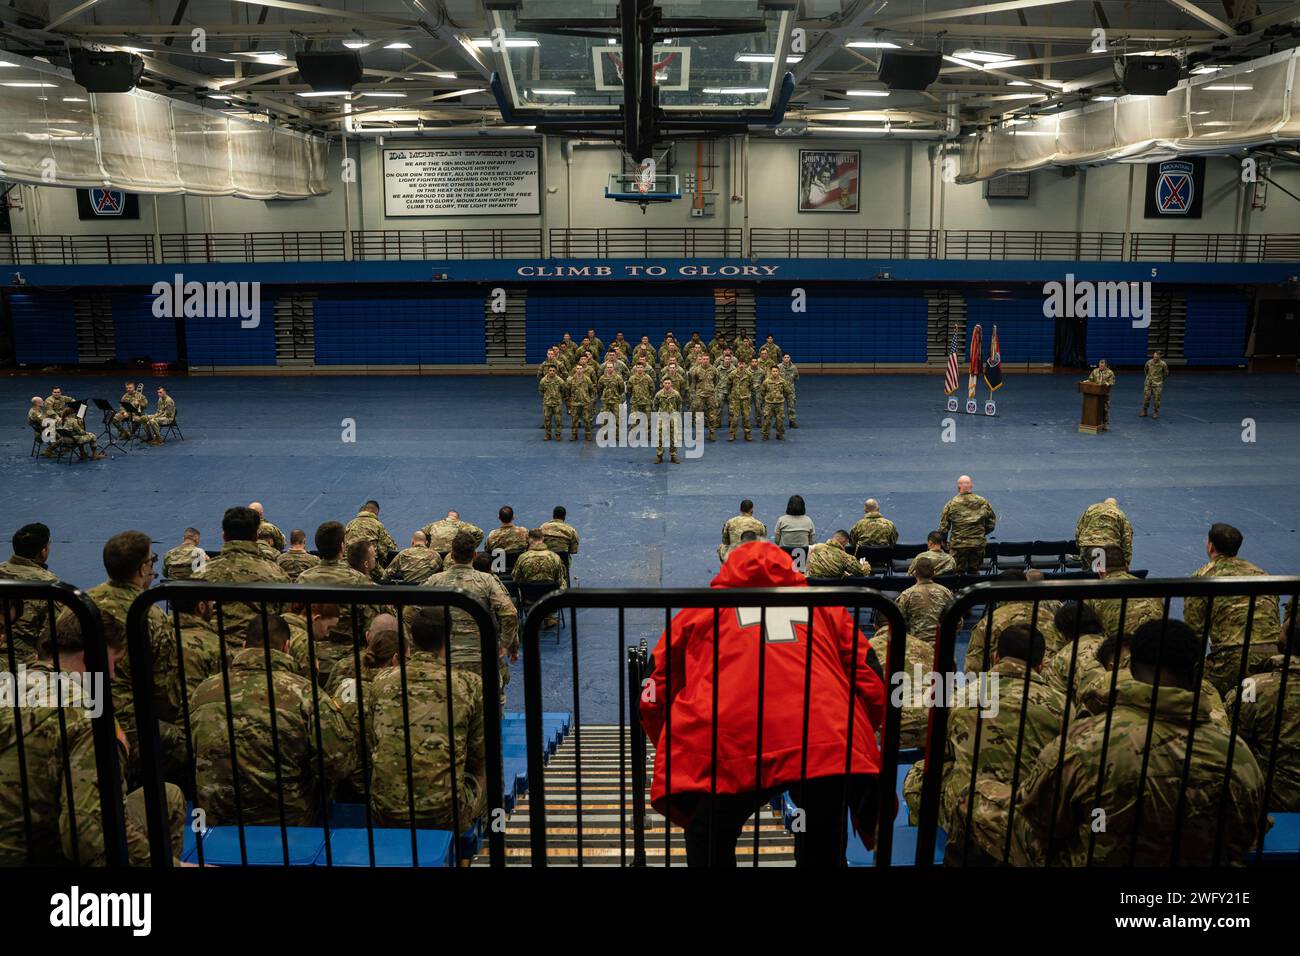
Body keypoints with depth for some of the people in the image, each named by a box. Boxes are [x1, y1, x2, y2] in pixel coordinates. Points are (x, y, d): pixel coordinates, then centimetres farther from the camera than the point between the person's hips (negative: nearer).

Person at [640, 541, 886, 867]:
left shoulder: (701, 608, 26)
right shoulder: (826, 606, 29)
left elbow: (653, 700, 23)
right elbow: (874, 690, 22)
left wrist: (678, 753, 39)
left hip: (728, 746, -1)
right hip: (831, 745, 2)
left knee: (708, 843, 25)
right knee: (822, 851, 26)